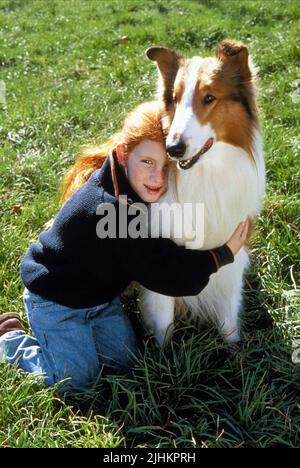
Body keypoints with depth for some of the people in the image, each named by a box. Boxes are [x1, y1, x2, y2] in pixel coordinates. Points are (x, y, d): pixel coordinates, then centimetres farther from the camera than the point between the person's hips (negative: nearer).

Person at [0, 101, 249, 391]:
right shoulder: (111, 209, -38)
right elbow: (165, 274, -32)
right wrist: (223, 255, -25)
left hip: (100, 294, 8)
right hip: (55, 300, -8)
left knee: (123, 363, 9)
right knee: (79, 380, 0)